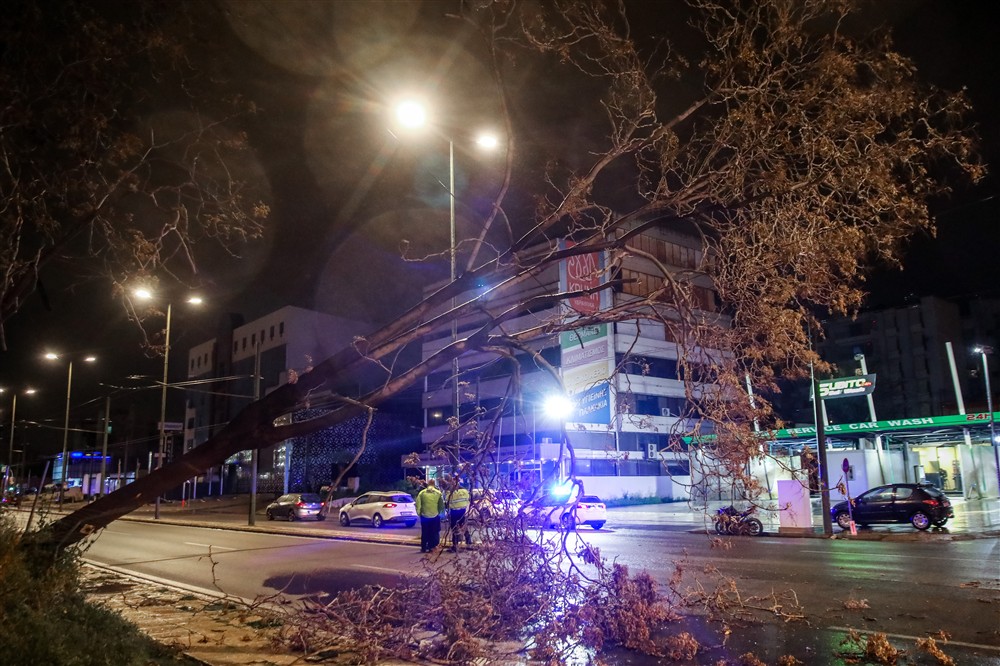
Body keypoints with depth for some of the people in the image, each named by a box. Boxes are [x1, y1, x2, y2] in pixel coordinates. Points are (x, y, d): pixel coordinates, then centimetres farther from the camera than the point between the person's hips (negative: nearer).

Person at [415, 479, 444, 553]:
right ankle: (431, 547, 10)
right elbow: (442, 505, -2)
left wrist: (419, 513, 9)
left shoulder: (422, 493, -4)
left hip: (424, 516, 1)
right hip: (435, 516, -1)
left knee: (425, 533, 12)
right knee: (434, 533, 11)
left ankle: (423, 548, 15)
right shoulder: (438, 493, -4)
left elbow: (418, 505, -4)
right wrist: (439, 512, 13)